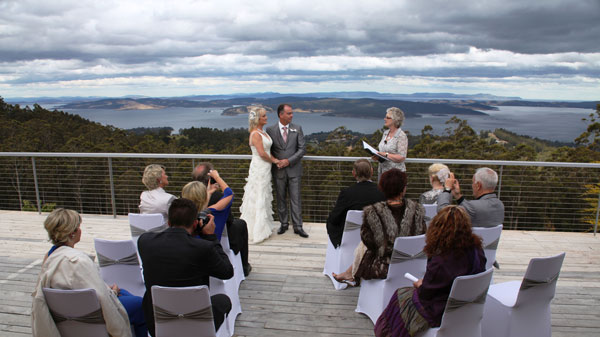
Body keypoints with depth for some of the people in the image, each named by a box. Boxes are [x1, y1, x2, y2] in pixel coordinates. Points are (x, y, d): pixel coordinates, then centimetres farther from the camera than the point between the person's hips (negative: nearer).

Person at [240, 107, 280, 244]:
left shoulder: (263, 132, 12)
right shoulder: (255, 134, -17)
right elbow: (262, 153, -21)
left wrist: (273, 159, -1)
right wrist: (273, 160, -6)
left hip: (265, 168, 9)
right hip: (259, 169, -9)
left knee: (264, 198, 17)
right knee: (258, 198, -2)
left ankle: (264, 227, 29)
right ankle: (257, 231, 8)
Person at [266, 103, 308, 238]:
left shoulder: (297, 129, 2)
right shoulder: (270, 130, 1)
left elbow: (302, 149, -1)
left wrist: (288, 161, -11)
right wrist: (275, 162, -8)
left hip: (294, 169, 0)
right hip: (279, 171, 0)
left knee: (295, 199, 1)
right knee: (281, 199, 10)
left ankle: (298, 226, 8)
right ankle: (284, 224, 24)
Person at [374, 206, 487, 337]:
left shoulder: (441, 260, -31)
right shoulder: (477, 249, -10)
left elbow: (425, 293, -20)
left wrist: (419, 284, 4)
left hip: (439, 314, -7)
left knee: (400, 296, 17)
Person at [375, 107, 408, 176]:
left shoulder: (401, 136, -12)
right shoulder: (385, 133, 11)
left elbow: (402, 158, -18)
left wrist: (386, 154, -21)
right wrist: (377, 155, 0)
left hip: (395, 172, -7)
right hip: (382, 170, 7)